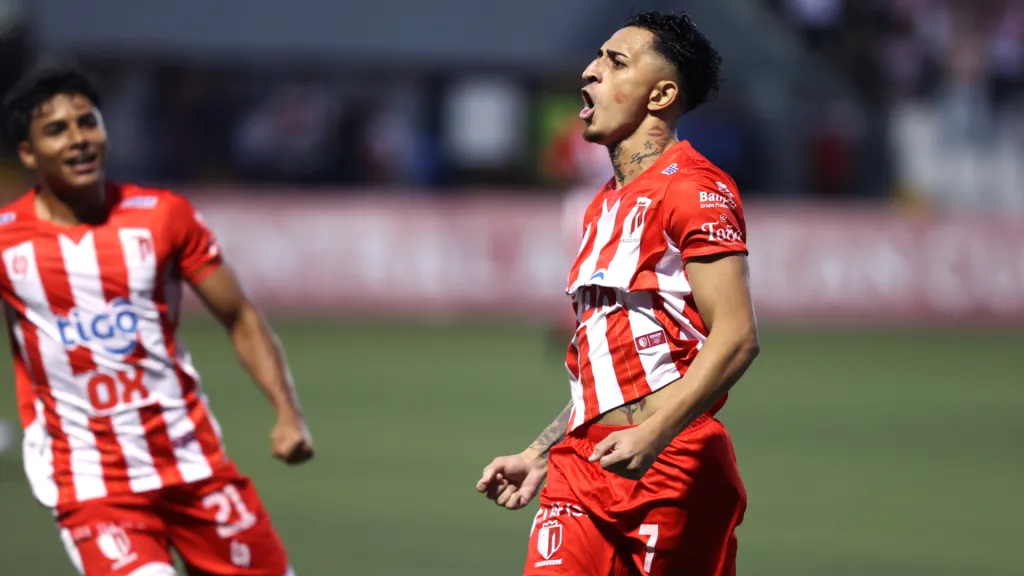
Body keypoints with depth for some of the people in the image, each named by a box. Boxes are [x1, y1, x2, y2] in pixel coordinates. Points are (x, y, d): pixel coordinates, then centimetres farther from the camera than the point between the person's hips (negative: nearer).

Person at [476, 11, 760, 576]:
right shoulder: (603, 206, 21)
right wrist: (537, 456, 23)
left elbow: (736, 337, -17)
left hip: (669, 466, -8)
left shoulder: (692, 189, -7)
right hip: (584, 468, 8)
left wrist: (652, 435, -26)